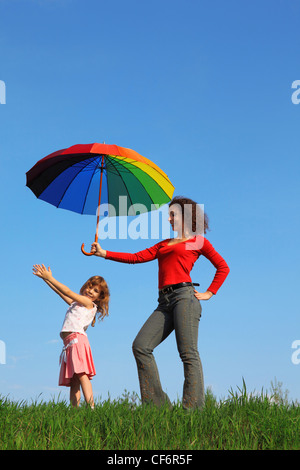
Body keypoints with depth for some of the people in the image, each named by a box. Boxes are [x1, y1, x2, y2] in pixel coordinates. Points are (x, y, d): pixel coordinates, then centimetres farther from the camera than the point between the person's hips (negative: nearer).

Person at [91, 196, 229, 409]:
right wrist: (104, 253, 13)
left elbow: (223, 267, 12)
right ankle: (157, 402, -9)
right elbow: (136, 257, 19)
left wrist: (209, 293, 4)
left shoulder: (198, 241, 11)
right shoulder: (164, 244, 27)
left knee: (188, 353, -15)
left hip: (183, 296, -6)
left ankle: (194, 406, -17)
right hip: (165, 302, 6)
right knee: (141, 346, -9)